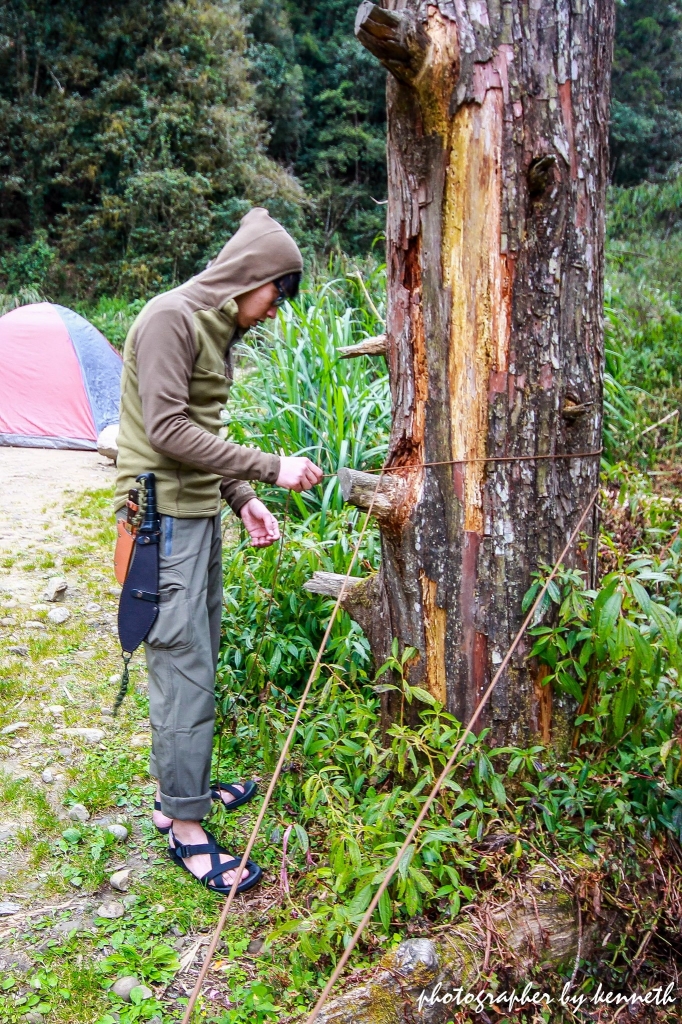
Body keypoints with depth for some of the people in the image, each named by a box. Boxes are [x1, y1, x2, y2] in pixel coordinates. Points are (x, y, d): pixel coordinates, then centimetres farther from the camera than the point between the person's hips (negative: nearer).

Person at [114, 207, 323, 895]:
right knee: (183, 668, -5)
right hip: (165, 516, -9)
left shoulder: (216, 328, 15)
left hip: (199, 512, 9)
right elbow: (168, 431, -21)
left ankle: (182, 788, 30)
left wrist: (242, 500, 8)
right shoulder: (171, 318, -13)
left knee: (198, 660, 15)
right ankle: (186, 828, 6)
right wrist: (270, 469, -20)